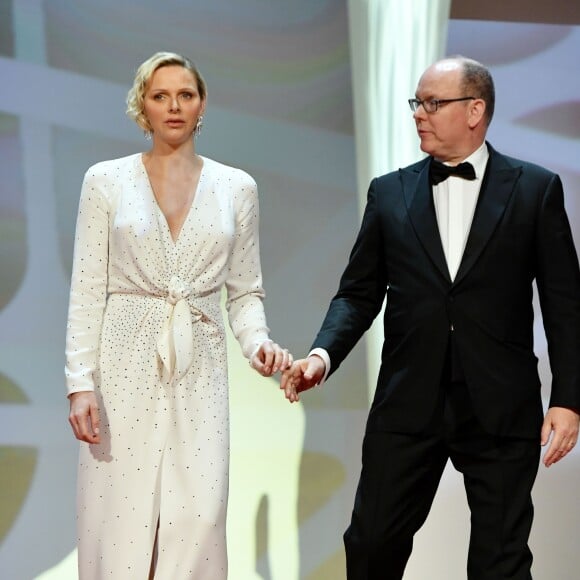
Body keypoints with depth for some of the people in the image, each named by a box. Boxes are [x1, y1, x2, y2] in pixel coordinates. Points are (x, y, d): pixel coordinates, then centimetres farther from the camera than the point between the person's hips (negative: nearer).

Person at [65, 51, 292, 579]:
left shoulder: (236, 187, 7)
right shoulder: (106, 181, 2)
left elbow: (245, 292, 11)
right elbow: (87, 292, 0)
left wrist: (257, 343, -9)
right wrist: (81, 382, -9)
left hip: (199, 371, 2)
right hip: (126, 367, -1)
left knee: (196, 523, -6)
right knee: (120, 521, -2)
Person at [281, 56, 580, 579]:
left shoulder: (536, 189, 1)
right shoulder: (390, 193, 8)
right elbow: (360, 294, 8)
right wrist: (323, 354, -10)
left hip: (501, 409, -2)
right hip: (409, 403, 2)